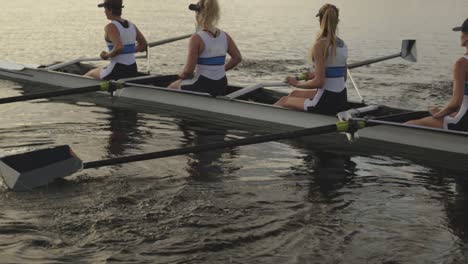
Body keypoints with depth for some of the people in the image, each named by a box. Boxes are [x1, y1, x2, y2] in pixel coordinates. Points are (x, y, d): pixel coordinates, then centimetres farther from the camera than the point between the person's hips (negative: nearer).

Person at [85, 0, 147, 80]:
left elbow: (119, 48, -30)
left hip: (117, 72, -6)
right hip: (133, 71, 7)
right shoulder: (131, 25, 6)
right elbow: (144, 45, 14)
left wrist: (107, 55, -12)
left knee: (88, 75, 20)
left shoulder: (111, 27, -16)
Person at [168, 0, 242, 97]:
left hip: (202, 87, -6)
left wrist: (181, 75, 3)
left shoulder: (197, 39, -17)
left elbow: (189, 70, -17)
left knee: (172, 87, 24)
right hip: (222, 87, 6)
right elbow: (237, 58, 11)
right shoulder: (225, 36, 1)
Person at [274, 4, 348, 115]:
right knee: (295, 93, 29)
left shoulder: (320, 44, -18)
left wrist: (297, 83, -5)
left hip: (327, 103, -8)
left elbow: (319, 82, -21)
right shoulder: (342, 44, 6)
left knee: (284, 100, 17)